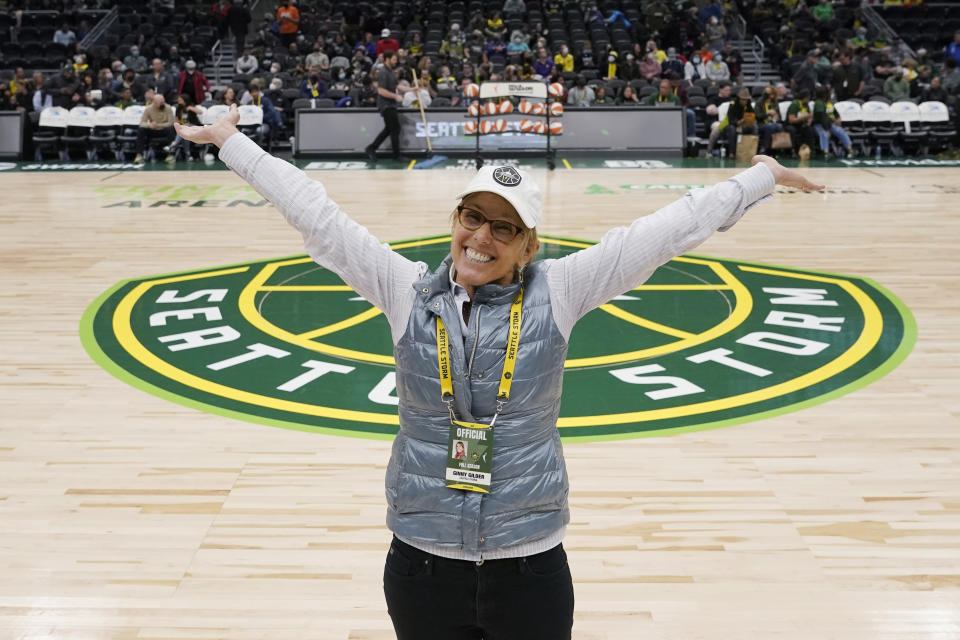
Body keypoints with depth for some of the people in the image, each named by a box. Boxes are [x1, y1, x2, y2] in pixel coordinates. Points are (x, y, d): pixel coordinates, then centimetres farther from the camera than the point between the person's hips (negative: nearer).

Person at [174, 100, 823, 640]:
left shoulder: (556, 292, -4)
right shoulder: (407, 290, -2)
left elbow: (670, 229, -2)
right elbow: (316, 213, 2)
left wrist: (761, 178, 2)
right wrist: (231, 142, 6)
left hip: (531, 567, -1)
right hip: (422, 565, 1)